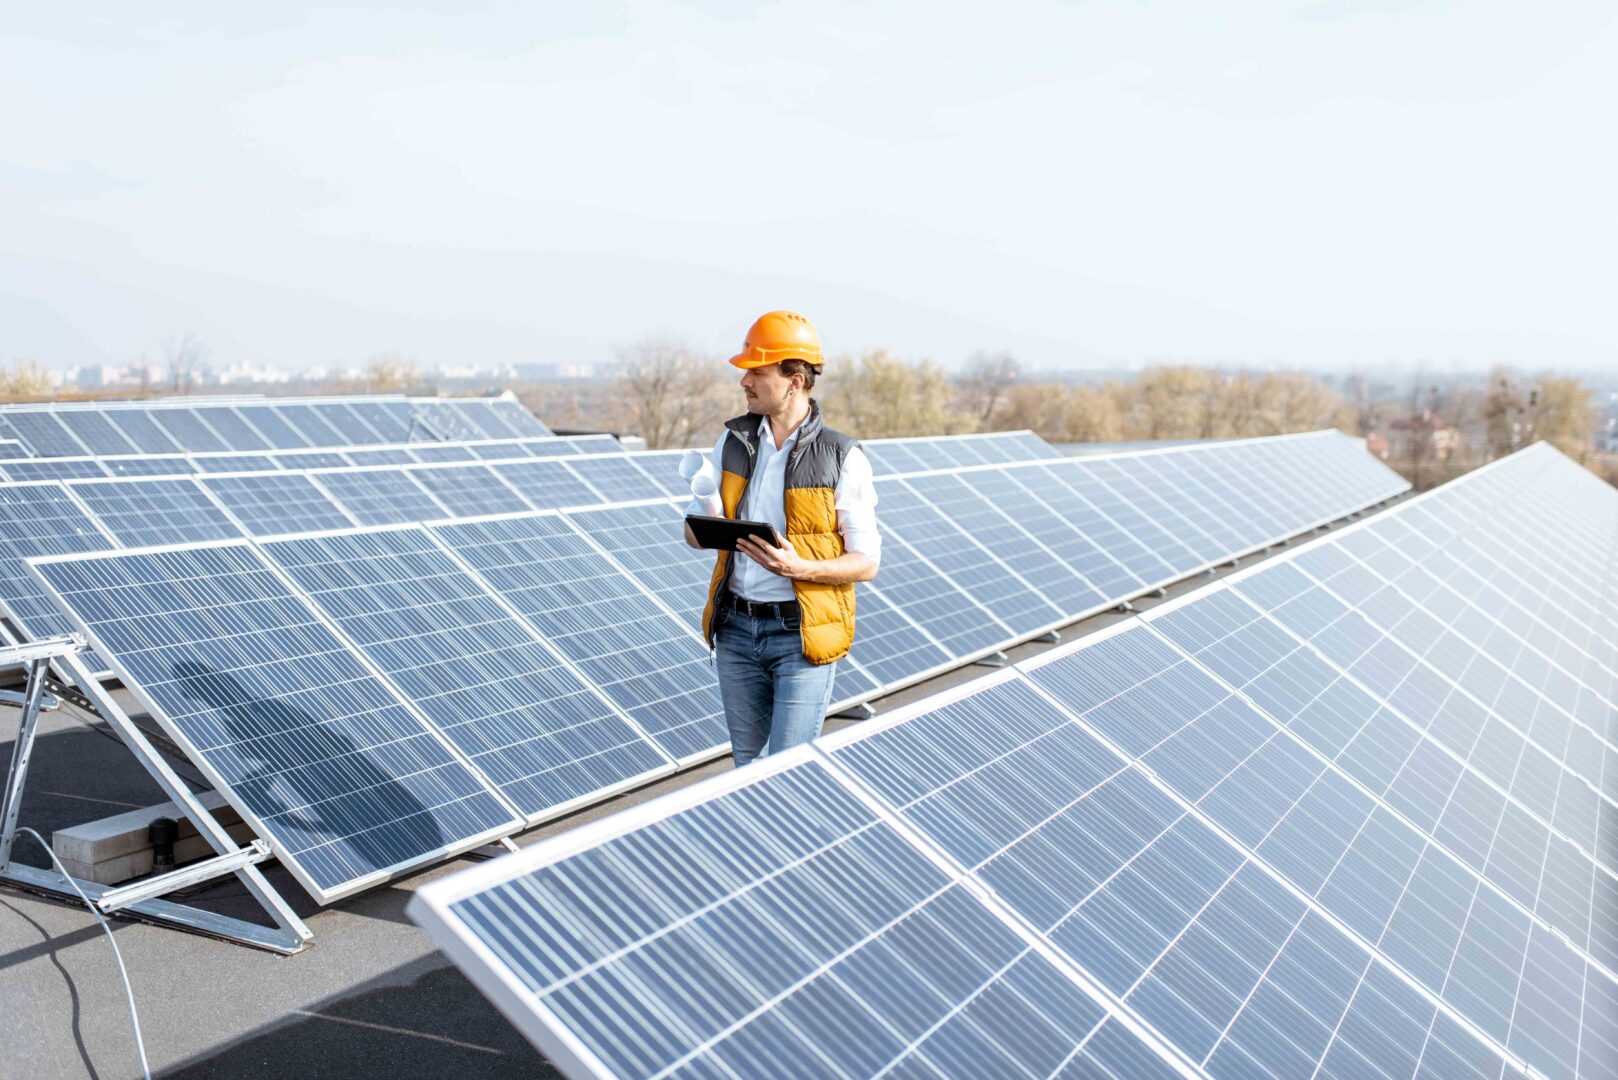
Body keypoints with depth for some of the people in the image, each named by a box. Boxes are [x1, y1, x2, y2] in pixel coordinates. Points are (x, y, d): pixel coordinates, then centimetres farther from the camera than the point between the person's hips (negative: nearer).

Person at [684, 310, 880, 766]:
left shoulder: (842, 459, -10)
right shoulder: (733, 441, 4)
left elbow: (866, 562, -9)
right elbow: (697, 535, 10)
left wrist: (800, 567, -27)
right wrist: (700, 529, -16)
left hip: (802, 635, -5)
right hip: (736, 628, 5)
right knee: (747, 764, 16)